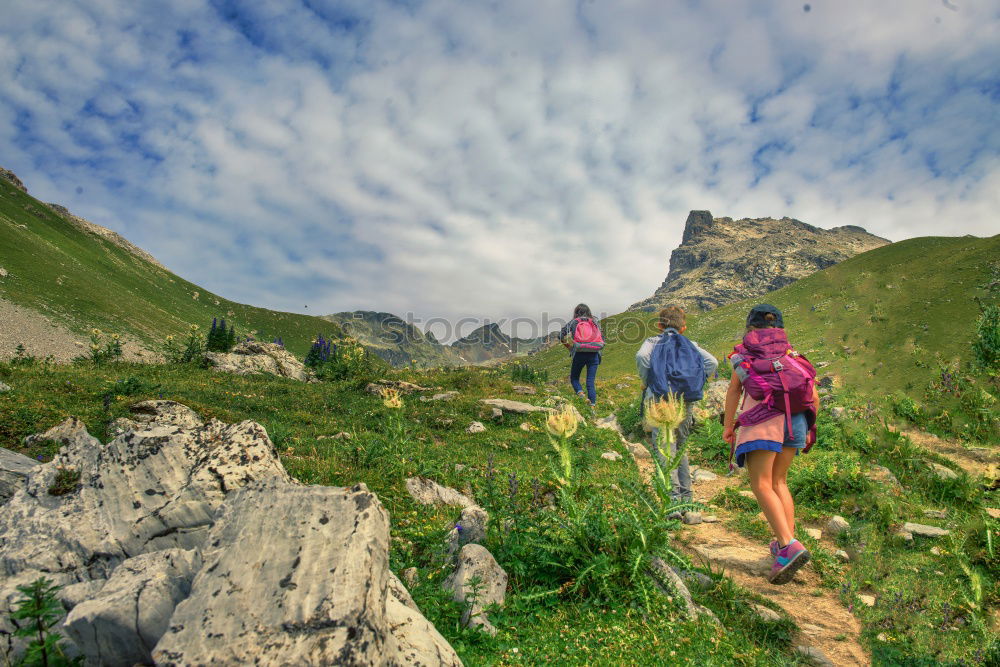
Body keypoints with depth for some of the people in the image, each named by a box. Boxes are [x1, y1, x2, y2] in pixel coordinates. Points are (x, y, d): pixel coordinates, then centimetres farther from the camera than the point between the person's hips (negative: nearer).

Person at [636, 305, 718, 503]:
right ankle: (686, 495, 26)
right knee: (681, 447, 19)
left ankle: (674, 495, -19)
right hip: (686, 402, 4)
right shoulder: (690, 344, 13)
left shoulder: (652, 341, 7)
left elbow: (641, 357, -15)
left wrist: (647, 382, -3)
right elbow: (712, 362, -1)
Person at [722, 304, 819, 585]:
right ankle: (786, 543, 14)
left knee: (761, 485, -9)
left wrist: (728, 424, 9)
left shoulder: (744, 352, 15)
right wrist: (807, 427, 28)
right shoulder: (793, 355, 24)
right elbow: (814, 397, 17)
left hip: (763, 419, -5)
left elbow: (734, 389, 4)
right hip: (796, 419, 5)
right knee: (778, 481, 17)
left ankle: (789, 546, -24)